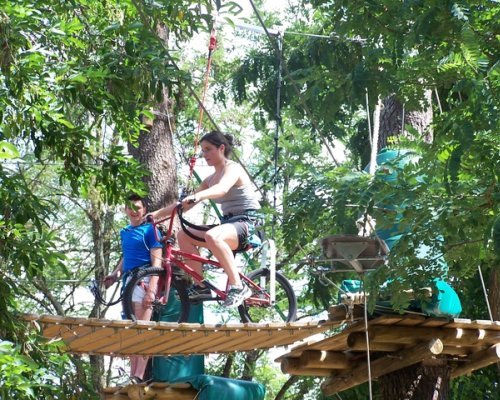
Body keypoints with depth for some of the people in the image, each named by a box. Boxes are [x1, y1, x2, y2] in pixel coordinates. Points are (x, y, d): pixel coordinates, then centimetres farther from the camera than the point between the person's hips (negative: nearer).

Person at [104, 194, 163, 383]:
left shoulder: (149, 230, -3)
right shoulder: (124, 232, 18)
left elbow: (157, 261, -9)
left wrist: (151, 289, -19)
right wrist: (115, 274, 7)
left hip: (143, 282, -7)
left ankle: (139, 376, -15)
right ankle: (132, 375, 8)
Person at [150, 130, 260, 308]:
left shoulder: (232, 168, -8)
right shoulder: (211, 179, 18)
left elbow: (222, 188, -32)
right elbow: (186, 204, 16)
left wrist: (197, 196, -50)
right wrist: (157, 214, 7)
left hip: (246, 222, -9)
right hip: (227, 222, 9)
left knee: (212, 237, -37)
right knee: (183, 235, -4)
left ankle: (238, 287, -32)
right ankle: (201, 286, -4)